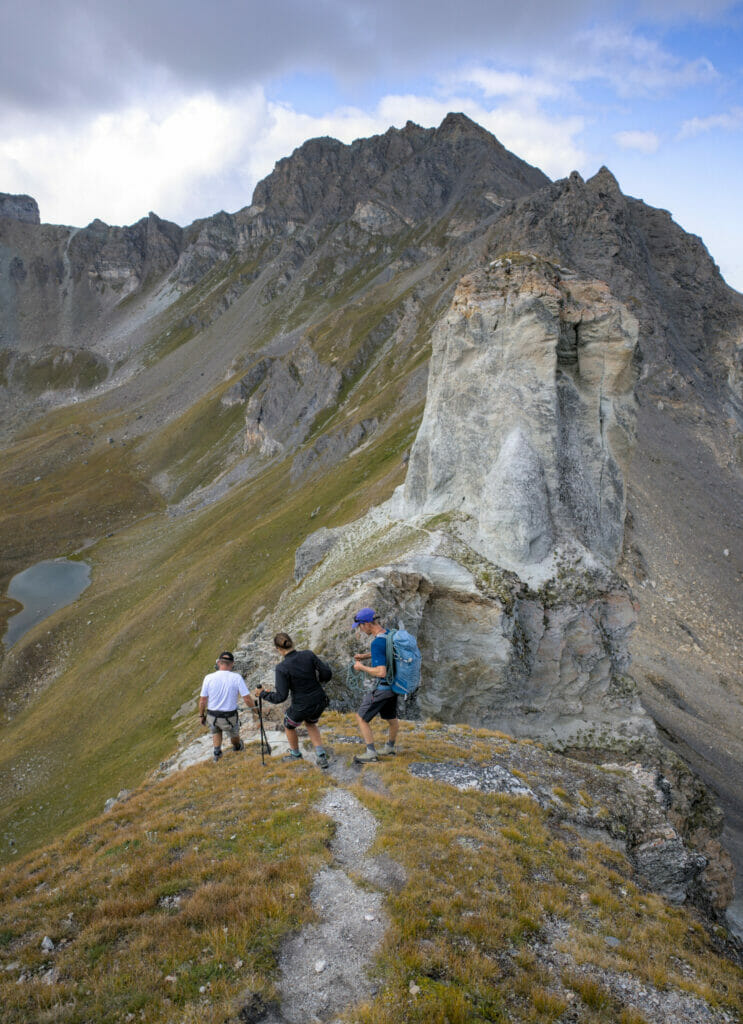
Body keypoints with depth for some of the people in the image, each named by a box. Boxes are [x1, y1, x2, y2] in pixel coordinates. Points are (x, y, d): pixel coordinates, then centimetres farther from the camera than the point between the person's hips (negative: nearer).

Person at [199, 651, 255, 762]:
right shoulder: (236, 677, -17)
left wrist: (202, 716, 9)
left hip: (212, 716, 1)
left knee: (216, 731, 35)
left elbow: (202, 701, -7)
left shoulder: (208, 678, -13)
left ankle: (217, 751, 25)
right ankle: (237, 747, 57)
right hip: (230, 718, -1)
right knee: (234, 733, 31)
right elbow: (247, 699, -16)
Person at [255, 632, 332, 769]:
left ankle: (295, 754, 52)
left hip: (301, 707, -4)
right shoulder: (308, 655, -10)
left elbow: (281, 697, -18)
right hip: (320, 702, 4)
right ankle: (321, 756, 24)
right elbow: (327, 674, -9)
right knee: (310, 724, 36)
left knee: (289, 725, 31)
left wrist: (263, 694, -2)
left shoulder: (282, 668, -21)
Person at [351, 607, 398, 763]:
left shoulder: (377, 643, -29)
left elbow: (381, 672, -34)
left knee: (361, 718, 5)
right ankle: (390, 747, 42)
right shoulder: (387, 632, -1)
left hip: (382, 687, -9)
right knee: (391, 718, 24)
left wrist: (361, 667, -19)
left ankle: (371, 753, 11)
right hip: (393, 684, 9)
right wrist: (364, 656, 7)